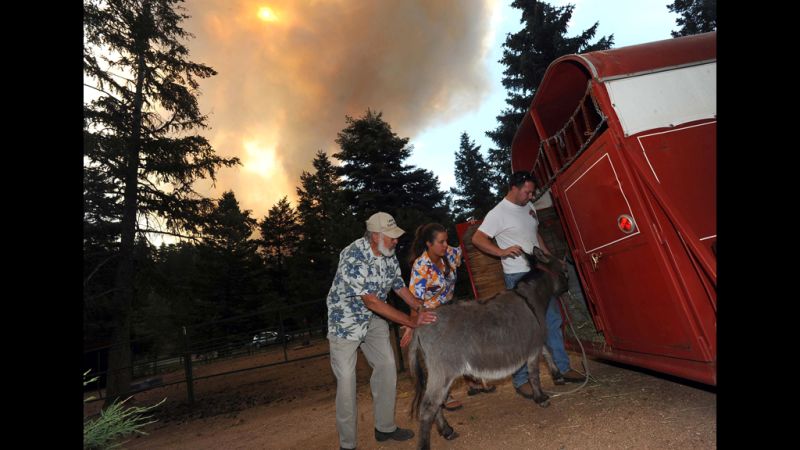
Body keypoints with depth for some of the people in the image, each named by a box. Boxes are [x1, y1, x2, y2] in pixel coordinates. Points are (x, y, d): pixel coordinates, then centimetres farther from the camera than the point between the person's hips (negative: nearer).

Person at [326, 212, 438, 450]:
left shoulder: (389, 255, -7)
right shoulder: (354, 256, -30)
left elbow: (400, 287, 4)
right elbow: (371, 301, -32)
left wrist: (425, 310, -8)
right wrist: (411, 321, -29)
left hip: (374, 319, 7)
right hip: (346, 319, -7)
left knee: (387, 366, 8)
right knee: (346, 379, -2)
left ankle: (385, 427, 28)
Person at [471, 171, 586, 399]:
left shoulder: (529, 207, 11)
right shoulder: (498, 213, -12)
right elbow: (477, 238, -17)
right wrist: (502, 251, -27)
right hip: (518, 277, -8)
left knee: (553, 320, 15)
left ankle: (562, 369, 30)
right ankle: (521, 380, 12)